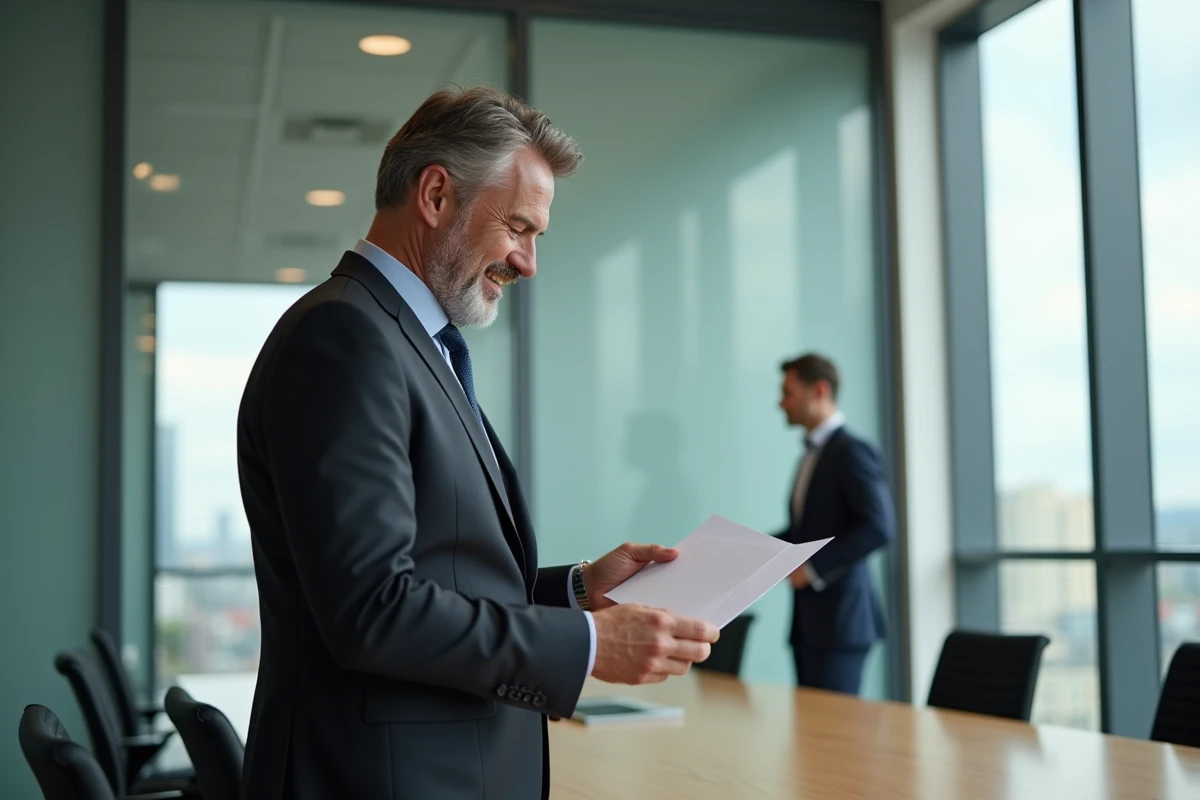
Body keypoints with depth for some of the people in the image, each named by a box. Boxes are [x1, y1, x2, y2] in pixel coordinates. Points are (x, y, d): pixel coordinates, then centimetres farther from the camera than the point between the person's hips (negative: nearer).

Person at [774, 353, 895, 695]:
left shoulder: (852, 451, -12)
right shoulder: (814, 452, 16)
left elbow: (879, 526, -21)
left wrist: (814, 568, -19)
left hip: (840, 618, -9)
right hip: (809, 619, 9)